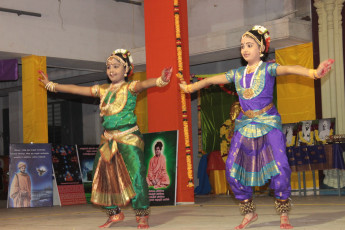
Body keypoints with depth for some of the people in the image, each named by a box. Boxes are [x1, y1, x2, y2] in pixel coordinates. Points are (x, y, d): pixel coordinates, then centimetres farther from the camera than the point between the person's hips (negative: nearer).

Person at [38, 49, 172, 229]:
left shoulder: (129, 87, -3)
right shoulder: (103, 90, 13)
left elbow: (143, 84, -23)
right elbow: (76, 89, 17)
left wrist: (160, 80, -45)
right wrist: (51, 85, 19)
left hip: (129, 139, -6)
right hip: (108, 139, 6)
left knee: (136, 175, -14)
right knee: (105, 176, 7)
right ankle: (114, 214, 22)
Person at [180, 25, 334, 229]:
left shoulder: (268, 69, -5)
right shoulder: (237, 74, 9)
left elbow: (290, 69, -24)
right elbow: (211, 80, 20)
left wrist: (313, 73, -41)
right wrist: (189, 87, 27)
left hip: (269, 122, -5)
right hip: (245, 125, 5)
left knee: (280, 166, -18)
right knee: (233, 169, -3)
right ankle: (249, 213, 14)